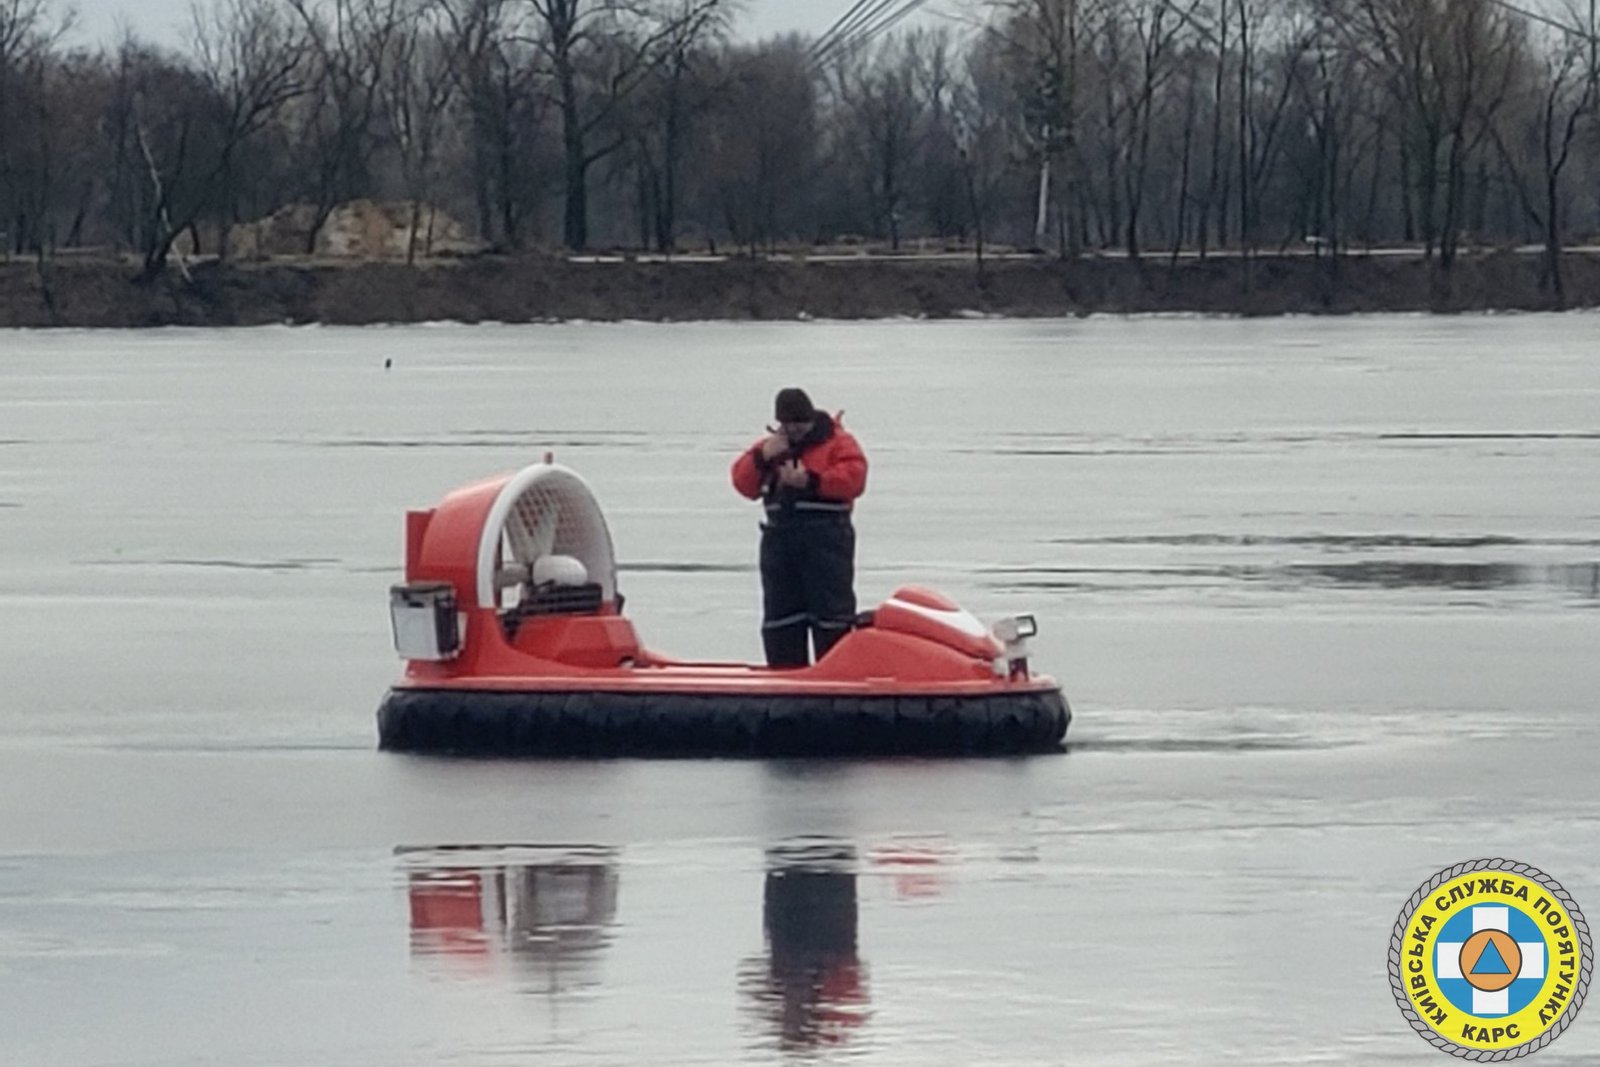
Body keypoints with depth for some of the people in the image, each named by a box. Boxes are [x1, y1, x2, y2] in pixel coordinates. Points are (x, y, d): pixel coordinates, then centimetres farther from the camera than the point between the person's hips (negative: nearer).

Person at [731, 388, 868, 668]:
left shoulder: (837, 442, 2)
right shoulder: (770, 446, 18)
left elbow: (853, 478, -13)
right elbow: (743, 483, 12)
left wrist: (810, 480, -20)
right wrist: (762, 458, -5)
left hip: (826, 537, -6)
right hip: (780, 537, 6)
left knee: (831, 608, -7)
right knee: (780, 612, 7)